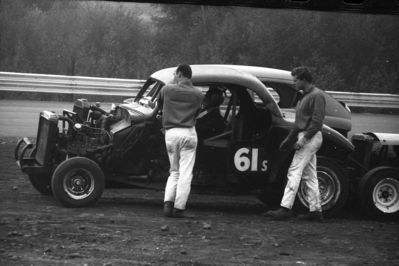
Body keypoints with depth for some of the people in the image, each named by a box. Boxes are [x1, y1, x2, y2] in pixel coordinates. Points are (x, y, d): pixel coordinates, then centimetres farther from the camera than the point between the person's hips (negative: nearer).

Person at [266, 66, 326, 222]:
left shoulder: (316, 95, -11)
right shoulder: (304, 96, 20)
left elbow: (316, 122, -19)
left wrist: (303, 139, -22)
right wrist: (289, 138, 23)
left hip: (310, 138, -10)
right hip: (305, 138, 10)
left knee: (294, 172, -14)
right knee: (309, 175, 9)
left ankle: (286, 208, -17)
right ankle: (315, 210, 10)